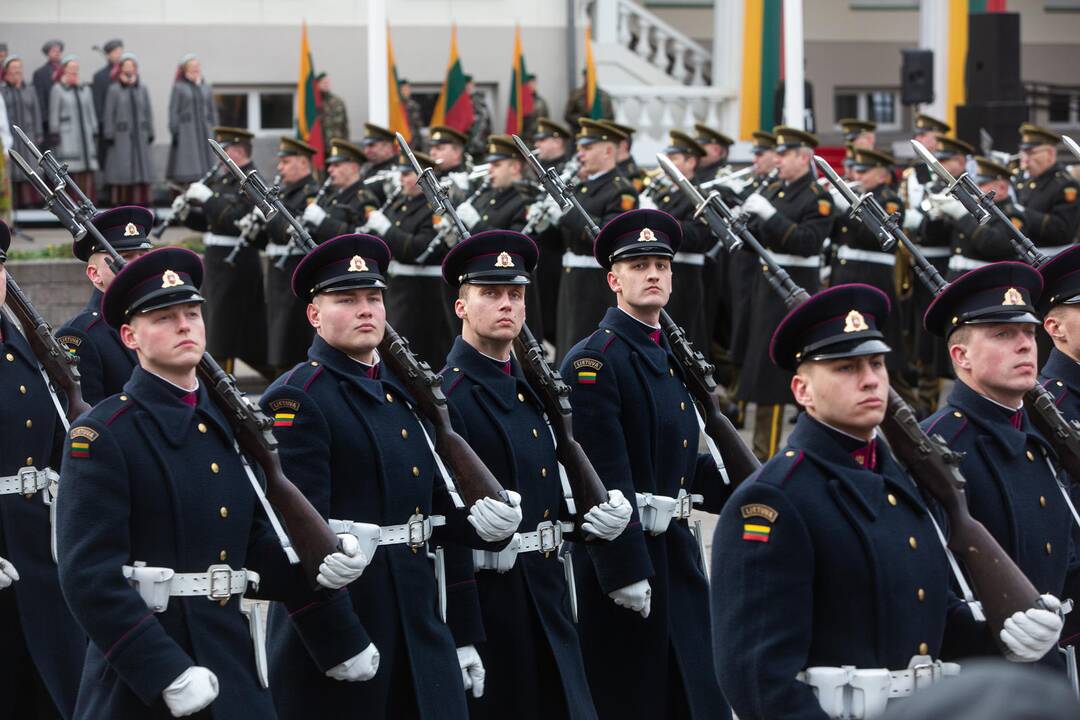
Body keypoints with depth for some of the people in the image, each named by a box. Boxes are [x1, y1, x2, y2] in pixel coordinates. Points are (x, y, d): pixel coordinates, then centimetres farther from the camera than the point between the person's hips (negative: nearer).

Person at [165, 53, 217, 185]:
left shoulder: (206, 88, 13)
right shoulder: (179, 88, 0)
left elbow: (212, 111, 16)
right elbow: (173, 111, -3)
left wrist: (214, 132, 10)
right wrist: (175, 132, -9)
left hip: (204, 131, 4)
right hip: (185, 131, -4)